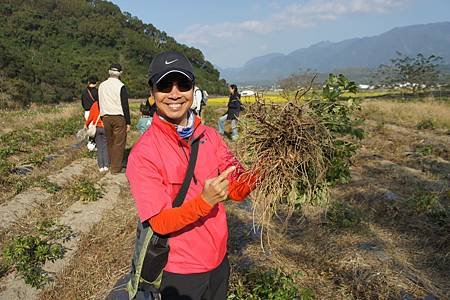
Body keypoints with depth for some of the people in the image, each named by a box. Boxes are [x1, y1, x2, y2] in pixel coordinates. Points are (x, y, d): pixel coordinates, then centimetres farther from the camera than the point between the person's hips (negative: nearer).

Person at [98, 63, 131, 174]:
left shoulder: (101, 85, 9)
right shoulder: (121, 86, -8)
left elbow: (99, 103, 15)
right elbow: (125, 105, -10)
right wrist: (128, 122, -6)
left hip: (105, 117, 6)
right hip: (119, 117, -5)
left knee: (109, 143, 16)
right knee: (119, 143, 0)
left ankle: (111, 164, 25)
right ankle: (115, 168, 1)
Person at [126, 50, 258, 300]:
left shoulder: (210, 135, -4)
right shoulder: (142, 153, -19)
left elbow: (237, 190, -4)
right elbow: (160, 223, -21)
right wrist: (204, 201, -36)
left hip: (219, 261, 5)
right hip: (177, 273, -4)